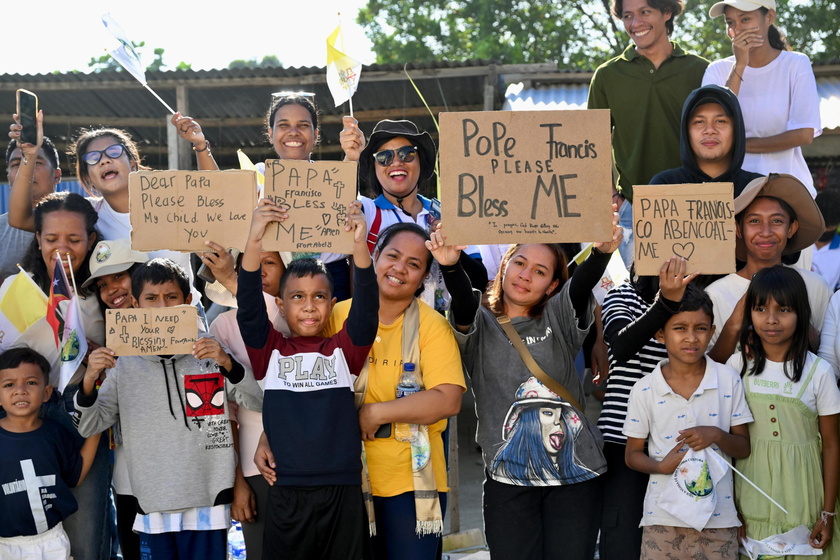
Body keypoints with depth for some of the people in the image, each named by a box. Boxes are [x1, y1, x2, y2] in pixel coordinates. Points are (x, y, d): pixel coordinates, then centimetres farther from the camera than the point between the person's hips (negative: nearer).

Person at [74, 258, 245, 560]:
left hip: (206, 503, -2)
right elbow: (88, 427, 6)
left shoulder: (211, 354, 0)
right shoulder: (125, 365, 6)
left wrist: (227, 364, -19)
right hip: (152, 504, 2)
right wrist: (89, 381, -11)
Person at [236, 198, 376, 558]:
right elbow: (249, 307, -9)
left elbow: (366, 308, -9)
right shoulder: (270, 351, 5)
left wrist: (360, 245, -24)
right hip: (286, 493, 0)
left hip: (343, 492, 0)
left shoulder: (344, 350, 6)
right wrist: (255, 241, -23)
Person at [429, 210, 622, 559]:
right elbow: (463, 304, -16)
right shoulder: (481, 326, 7)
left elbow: (582, 284, -10)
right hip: (509, 477, -1)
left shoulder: (558, 319, 10)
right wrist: (450, 267, -37)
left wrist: (602, 252, -32)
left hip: (575, 473, 1)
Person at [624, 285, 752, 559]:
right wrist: (662, 466, -14)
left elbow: (744, 448, 5)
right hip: (662, 518, 0)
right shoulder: (644, 390, -2)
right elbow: (632, 454, 5)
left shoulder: (729, 381, 0)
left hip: (718, 518, 0)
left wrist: (717, 435, -16)